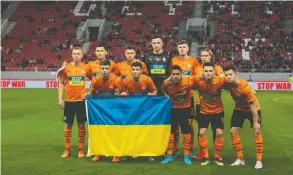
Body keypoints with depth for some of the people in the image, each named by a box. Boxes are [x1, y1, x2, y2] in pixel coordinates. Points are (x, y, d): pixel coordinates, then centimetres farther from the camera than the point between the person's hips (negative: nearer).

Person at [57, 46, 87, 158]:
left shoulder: (85, 67, 0)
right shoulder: (66, 67, 0)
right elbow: (61, 83, 5)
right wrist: (60, 98, -2)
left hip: (81, 100, 0)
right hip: (69, 100, 0)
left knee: (81, 124, 5)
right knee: (68, 124, 5)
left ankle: (81, 149, 13)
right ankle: (67, 149, 14)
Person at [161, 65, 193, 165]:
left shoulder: (188, 82, -27)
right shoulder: (166, 83, -20)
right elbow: (163, 90, 5)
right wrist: (166, 96, -9)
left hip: (185, 108, -1)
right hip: (172, 108, 1)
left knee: (187, 131, 1)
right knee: (170, 131, 5)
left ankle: (186, 156, 12)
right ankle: (169, 155, 15)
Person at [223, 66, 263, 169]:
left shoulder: (245, 87, -35)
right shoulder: (227, 84, -20)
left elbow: (253, 106, -29)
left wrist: (255, 123, -25)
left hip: (252, 108, -5)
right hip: (239, 108, 5)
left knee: (257, 132, -11)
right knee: (233, 131, -3)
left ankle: (259, 161, -1)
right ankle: (240, 159, 8)